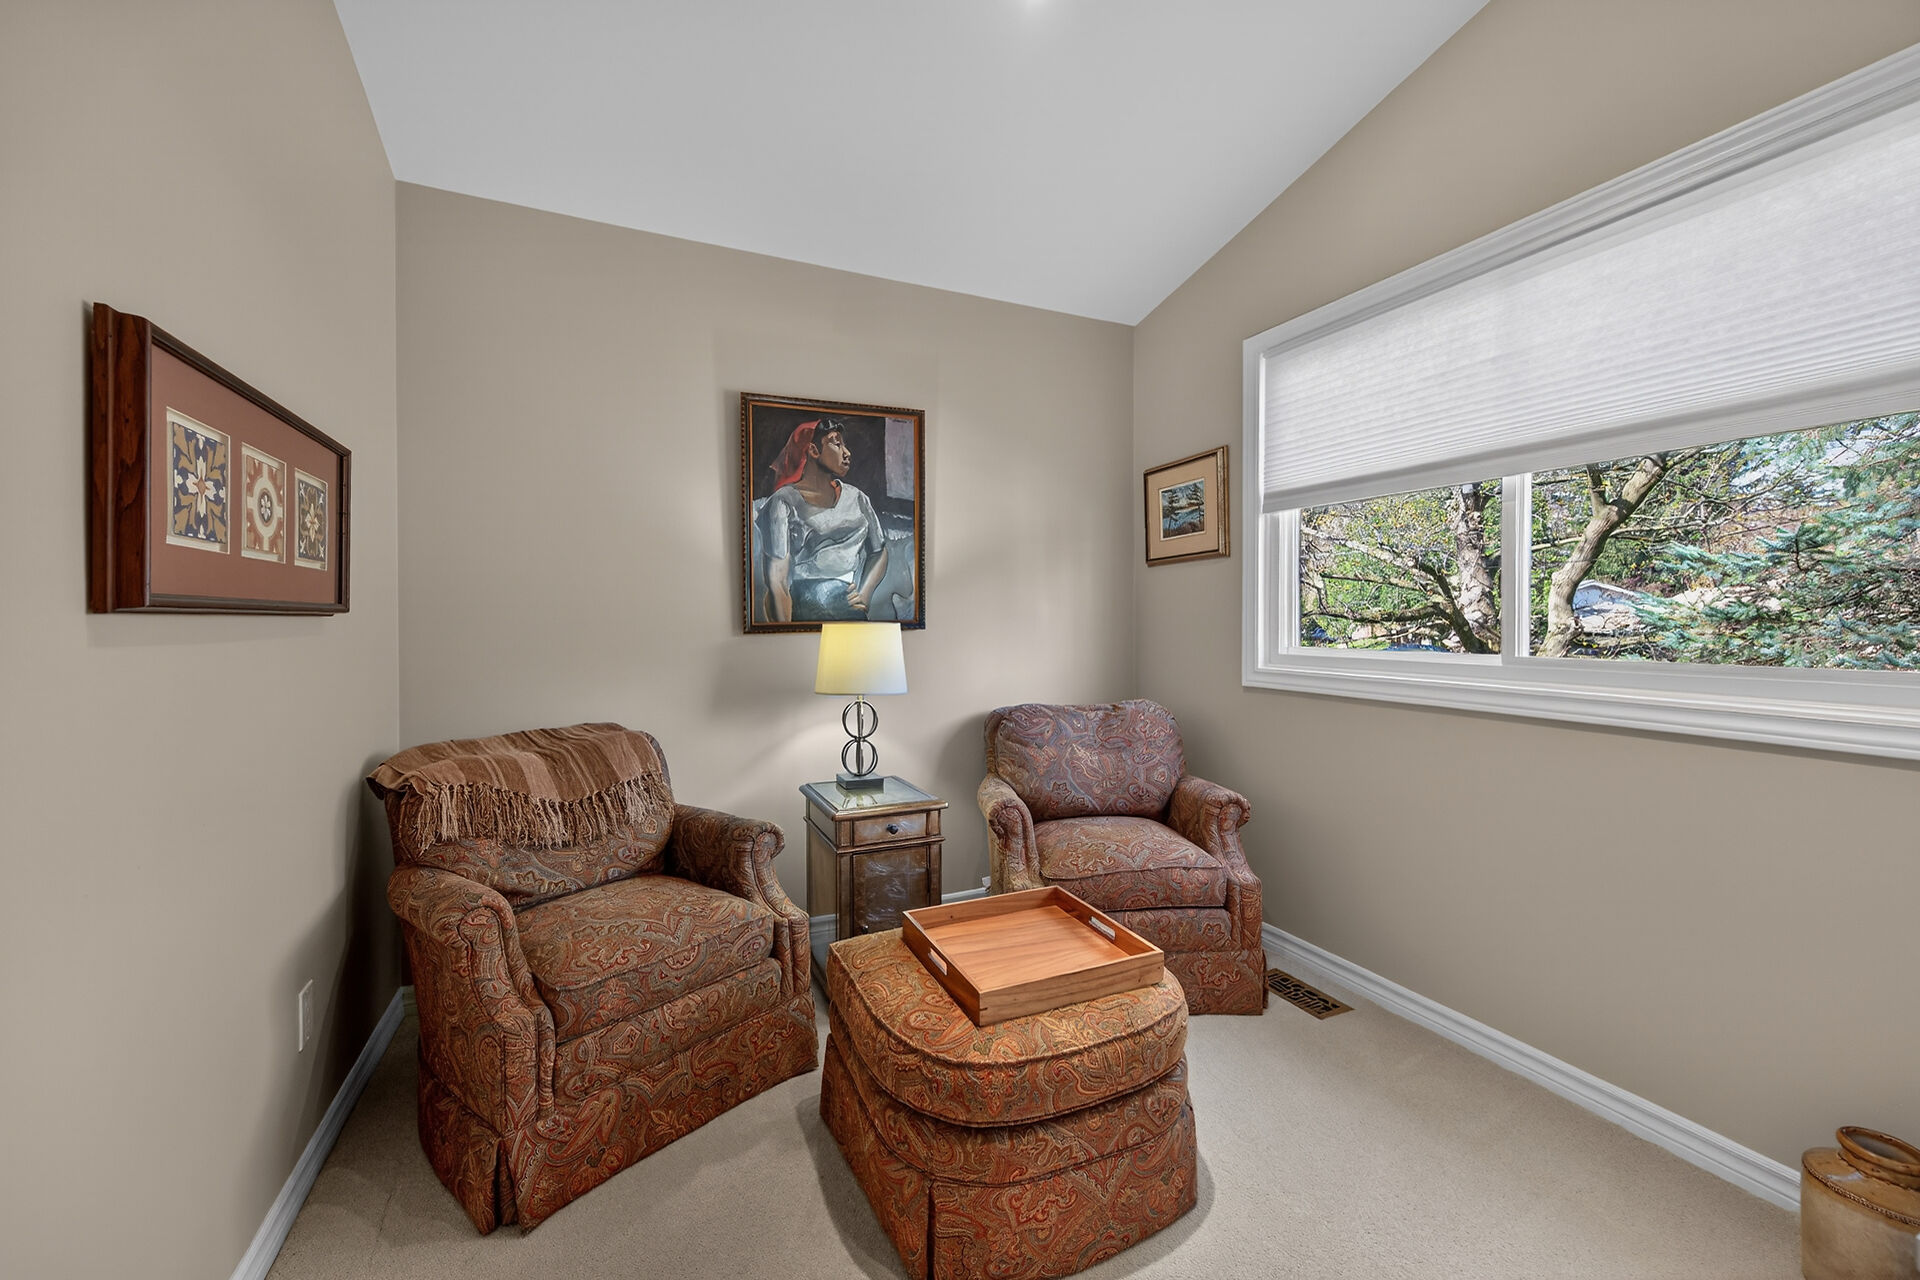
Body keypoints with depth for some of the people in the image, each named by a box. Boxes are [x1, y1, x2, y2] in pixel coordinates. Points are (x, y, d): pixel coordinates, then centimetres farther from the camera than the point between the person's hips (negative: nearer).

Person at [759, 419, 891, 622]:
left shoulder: (857, 498, 16)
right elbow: (777, 579, -6)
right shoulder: (784, 502, 1)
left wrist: (865, 594, 2)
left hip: (855, 613, 3)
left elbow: (879, 551, 20)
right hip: (804, 616, -3)